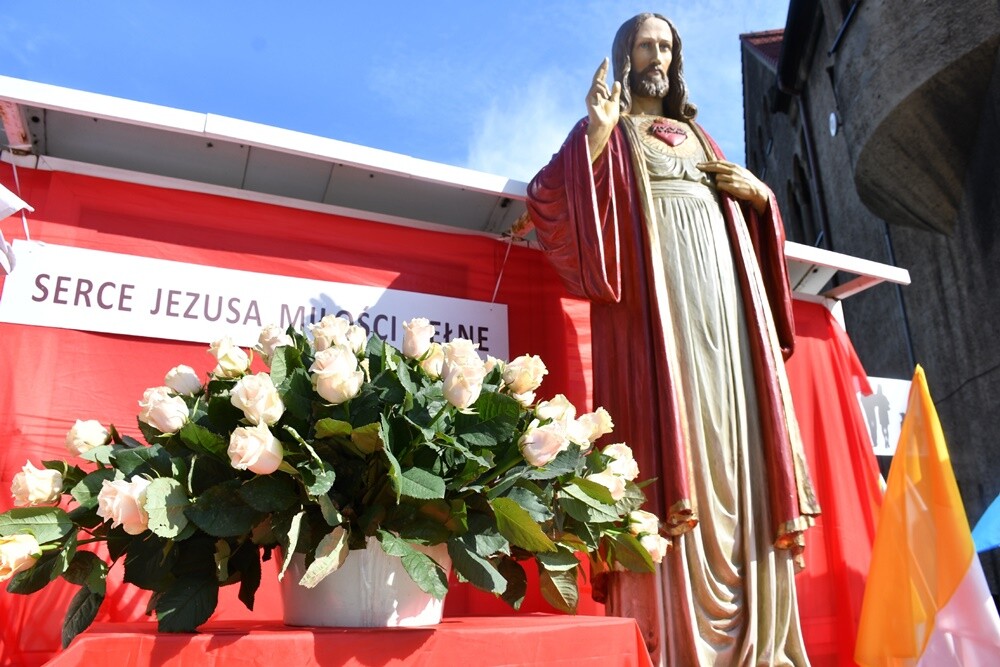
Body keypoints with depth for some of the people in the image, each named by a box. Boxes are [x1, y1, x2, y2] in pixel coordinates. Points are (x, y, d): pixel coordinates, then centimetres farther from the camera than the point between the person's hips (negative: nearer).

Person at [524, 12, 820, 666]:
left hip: (723, 290, 6)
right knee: (677, 427, -16)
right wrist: (596, 134, -15)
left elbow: (750, 210, 33)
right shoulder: (609, 130, 12)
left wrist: (757, 190, 11)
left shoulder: (697, 134, 29)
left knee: (736, 437, -1)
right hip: (656, 293, -6)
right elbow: (550, 197, -5)